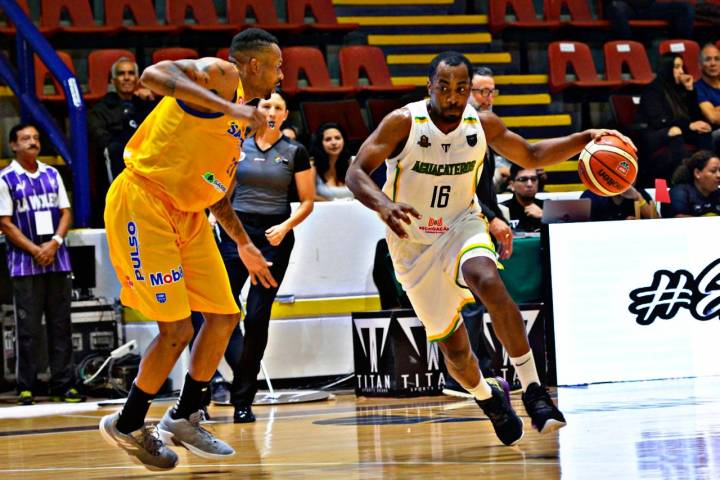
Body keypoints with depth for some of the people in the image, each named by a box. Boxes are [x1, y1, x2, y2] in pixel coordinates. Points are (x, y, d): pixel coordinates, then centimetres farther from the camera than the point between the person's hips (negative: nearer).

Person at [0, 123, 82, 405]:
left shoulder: (52, 175, 12)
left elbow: (66, 212, 10)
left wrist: (54, 243, -7)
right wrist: (35, 250, -13)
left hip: (57, 259, 4)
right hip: (24, 263, -4)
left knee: (61, 326, 4)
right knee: (28, 329, -4)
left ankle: (63, 385, 7)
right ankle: (26, 388, 0)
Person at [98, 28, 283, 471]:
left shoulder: (243, 120, 18)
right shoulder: (220, 74, -9)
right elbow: (155, 74, -30)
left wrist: (245, 246, 32)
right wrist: (230, 107, -37)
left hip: (188, 217, 10)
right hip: (143, 205, -10)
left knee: (224, 316, 8)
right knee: (176, 329, -10)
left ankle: (183, 419, 23)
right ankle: (127, 426, 8)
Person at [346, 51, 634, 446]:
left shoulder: (483, 125, -7)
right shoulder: (404, 122, -17)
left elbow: (531, 157, 8)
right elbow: (356, 173, -19)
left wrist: (585, 139, -5)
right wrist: (384, 206, -39)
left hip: (462, 227, 1)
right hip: (414, 244, -1)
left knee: (489, 282, -34)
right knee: (453, 347, 3)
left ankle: (532, 389, -30)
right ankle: (486, 396, 38)